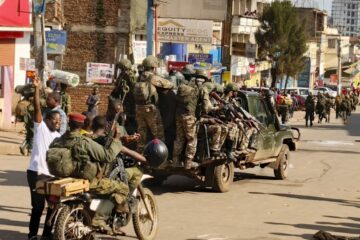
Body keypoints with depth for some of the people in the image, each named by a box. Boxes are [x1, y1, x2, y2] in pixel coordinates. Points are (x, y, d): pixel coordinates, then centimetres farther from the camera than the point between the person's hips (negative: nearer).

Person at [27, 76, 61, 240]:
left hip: (52, 175, 6)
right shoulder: (40, 127, -1)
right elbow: (37, 108, -13)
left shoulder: (59, 137, 18)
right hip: (36, 173, -6)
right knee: (38, 205, -4)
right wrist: (37, 89, -22)